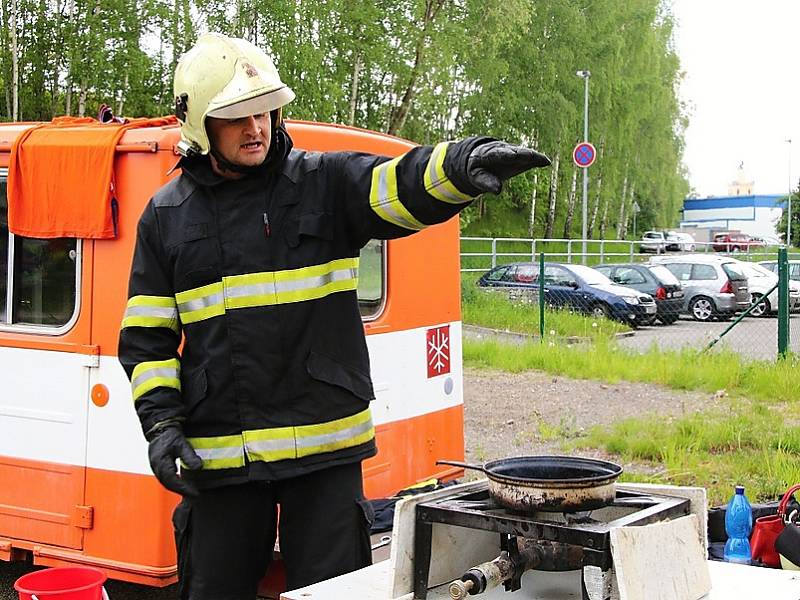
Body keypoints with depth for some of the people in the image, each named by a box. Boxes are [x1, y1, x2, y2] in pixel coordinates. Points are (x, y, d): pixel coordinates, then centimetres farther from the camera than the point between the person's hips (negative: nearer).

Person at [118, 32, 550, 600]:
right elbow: (147, 337, 9)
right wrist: (160, 420, -4)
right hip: (218, 458, 2)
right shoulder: (166, 217, 6)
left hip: (325, 446, -1)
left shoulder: (326, 182, 0)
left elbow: (405, 186, -19)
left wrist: (463, 162, -40)